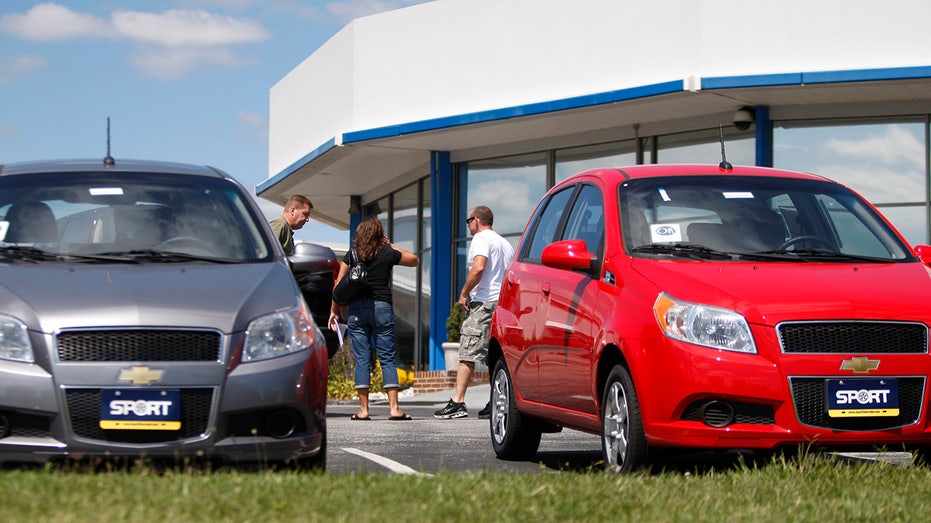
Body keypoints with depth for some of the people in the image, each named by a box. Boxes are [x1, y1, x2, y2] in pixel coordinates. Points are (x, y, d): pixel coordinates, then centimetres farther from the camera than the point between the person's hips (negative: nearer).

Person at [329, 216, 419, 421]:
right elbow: (414, 260, 19)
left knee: (361, 359, 3)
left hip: (356, 309, 1)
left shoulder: (352, 255, 4)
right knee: (388, 359, 2)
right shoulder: (388, 254, 3)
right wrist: (391, 246, 21)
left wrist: (334, 309, 12)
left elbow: (339, 285, 4)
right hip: (382, 307, -1)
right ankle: (394, 408, -4)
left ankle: (363, 409, 0)